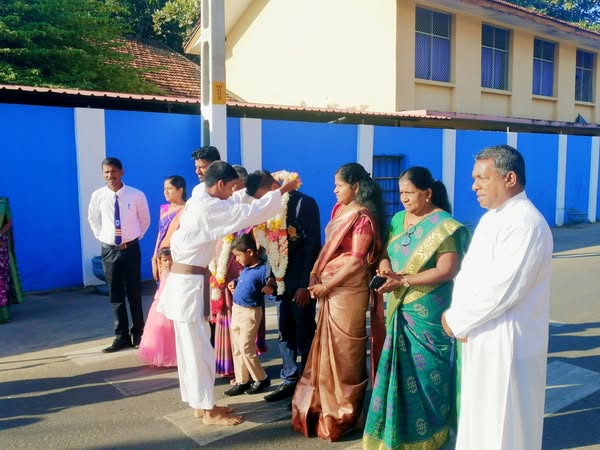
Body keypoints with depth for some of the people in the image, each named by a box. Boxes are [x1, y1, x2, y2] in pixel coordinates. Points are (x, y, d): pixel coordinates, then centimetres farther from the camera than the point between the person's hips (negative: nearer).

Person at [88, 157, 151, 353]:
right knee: (115, 295, 9)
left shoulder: (137, 195, -10)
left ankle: (138, 334, 22)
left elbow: (145, 220, 6)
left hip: (130, 248, -2)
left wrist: (135, 237, 2)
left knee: (134, 293, 8)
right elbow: (93, 220, 13)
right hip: (109, 249, 2)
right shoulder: (97, 196, -5)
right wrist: (101, 237, 5)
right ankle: (122, 336, 20)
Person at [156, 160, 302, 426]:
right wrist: (284, 190, -8)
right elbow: (249, 212, -17)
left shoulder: (198, 202, 11)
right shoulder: (209, 207, -18)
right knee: (199, 348, 0)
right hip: (191, 283, -10)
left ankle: (200, 403, 26)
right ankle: (208, 411, 11)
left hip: (185, 279, 10)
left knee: (191, 347, 15)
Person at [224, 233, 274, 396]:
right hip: (236, 309, 8)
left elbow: (272, 290, -14)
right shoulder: (246, 268, 6)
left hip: (250, 312, -8)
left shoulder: (264, 269, -18)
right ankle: (242, 381, 21)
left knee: (246, 347, -4)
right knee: (237, 348, 11)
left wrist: (268, 289, -34)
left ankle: (261, 379, 14)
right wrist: (234, 283, 7)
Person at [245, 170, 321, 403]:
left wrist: (305, 284, -16)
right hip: (283, 280, 7)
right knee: (285, 333, 11)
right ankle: (290, 380, 21)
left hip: (301, 282, -6)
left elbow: (312, 245, -14)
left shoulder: (305, 204, -11)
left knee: (304, 334, 1)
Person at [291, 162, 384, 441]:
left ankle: (343, 414, 21)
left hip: (347, 290, -8)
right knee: (327, 347, 16)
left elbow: (356, 261, -17)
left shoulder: (363, 217, -14)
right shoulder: (339, 209, 10)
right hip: (329, 288, 8)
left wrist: (326, 286, -13)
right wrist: (315, 276, 3)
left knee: (343, 350, 4)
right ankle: (325, 406, 32)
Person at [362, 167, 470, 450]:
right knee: (400, 372, 11)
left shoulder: (444, 226, -12)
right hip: (400, 310, 6)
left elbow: (447, 270, -18)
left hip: (429, 313, -6)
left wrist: (403, 280, -21)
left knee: (426, 374, 4)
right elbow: (386, 250, 16)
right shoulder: (398, 220, 9)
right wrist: (384, 264, -9)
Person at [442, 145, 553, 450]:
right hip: (481, 341, 9)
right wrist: (457, 314, -6)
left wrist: (456, 321, -13)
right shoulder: (490, 218, 10)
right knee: (479, 421, 21)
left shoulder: (526, 224, -21)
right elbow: (467, 273, 10)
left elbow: (500, 291, -25)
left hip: (506, 346, -9)